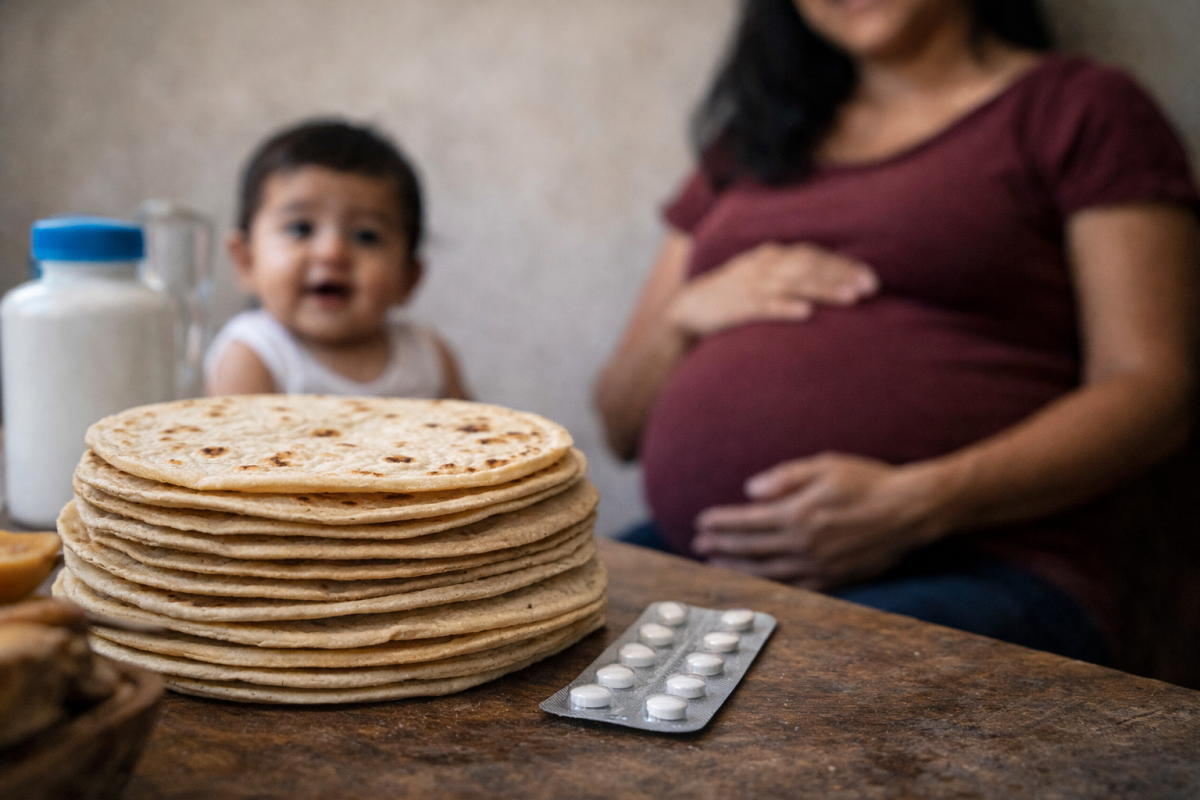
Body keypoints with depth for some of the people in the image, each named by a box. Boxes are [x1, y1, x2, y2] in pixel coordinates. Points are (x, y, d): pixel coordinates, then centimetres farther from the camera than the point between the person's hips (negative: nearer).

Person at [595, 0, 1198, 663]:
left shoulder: (1083, 109, 10)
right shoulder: (749, 145, 24)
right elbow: (619, 424, 23)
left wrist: (917, 503, -17)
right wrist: (686, 315, 1)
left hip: (963, 565, -5)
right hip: (701, 554, 6)